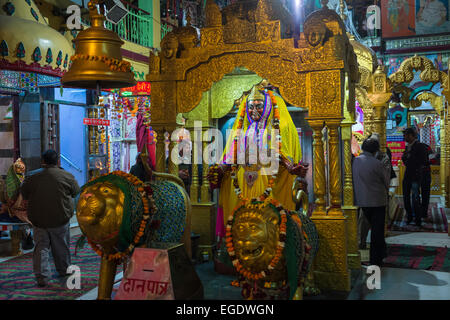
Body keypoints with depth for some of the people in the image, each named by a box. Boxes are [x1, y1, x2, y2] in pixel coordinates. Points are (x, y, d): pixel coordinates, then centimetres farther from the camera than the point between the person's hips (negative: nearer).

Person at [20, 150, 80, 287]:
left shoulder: (33, 176, -5)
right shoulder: (66, 176, -9)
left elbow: (24, 194, 7)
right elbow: (76, 192, 5)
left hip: (38, 219, 1)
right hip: (60, 219, 0)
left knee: (41, 247, 9)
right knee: (61, 247, 15)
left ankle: (41, 276, 4)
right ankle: (64, 271, 31)